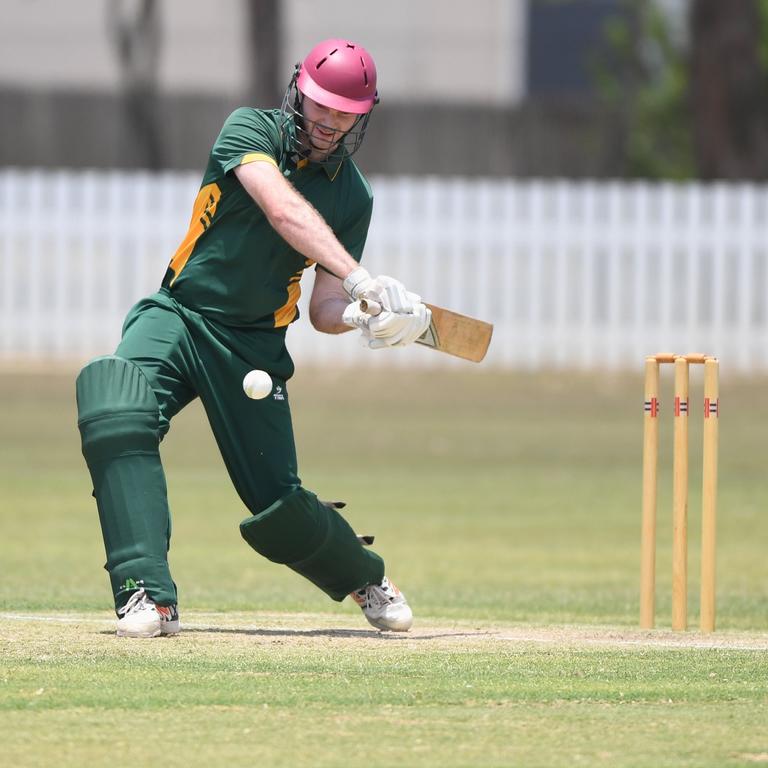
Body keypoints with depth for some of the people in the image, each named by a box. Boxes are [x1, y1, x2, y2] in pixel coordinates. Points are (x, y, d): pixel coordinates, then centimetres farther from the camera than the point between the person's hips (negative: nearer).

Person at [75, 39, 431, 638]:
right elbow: (283, 210, -26)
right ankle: (149, 599, -36)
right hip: (178, 315, -2)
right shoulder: (252, 130, -7)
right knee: (115, 413, -32)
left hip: (255, 343, 2)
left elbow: (323, 311, 4)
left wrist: (364, 316, -20)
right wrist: (360, 279, -37)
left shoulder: (352, 196, 4)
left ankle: (366, 578, 32)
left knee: (278, 508, -2)